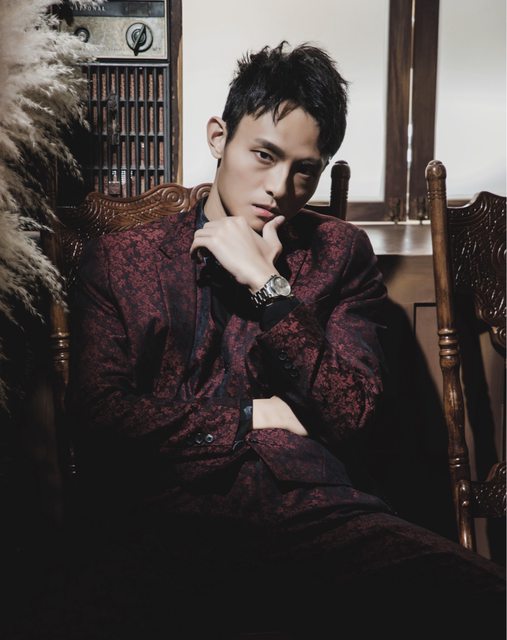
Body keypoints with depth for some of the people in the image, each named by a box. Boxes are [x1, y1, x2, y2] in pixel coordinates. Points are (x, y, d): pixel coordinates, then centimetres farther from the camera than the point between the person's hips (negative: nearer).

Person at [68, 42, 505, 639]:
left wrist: (269, 285, -3)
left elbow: (350, 420, 4)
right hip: (164, 520, 0)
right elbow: (97, 420, 3)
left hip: (310, 507, 1)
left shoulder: (340, 251, 16)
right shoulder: (116, 260, 14)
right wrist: (252, 419, 1)